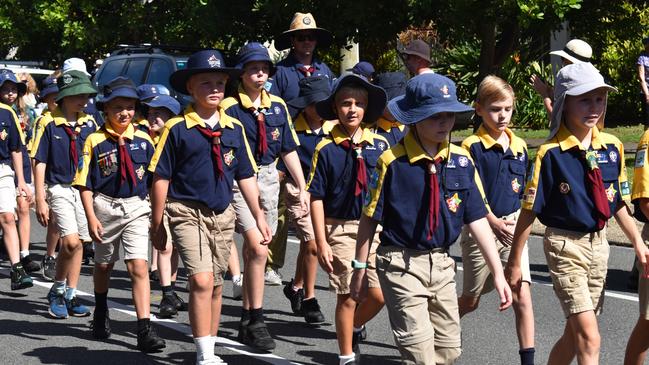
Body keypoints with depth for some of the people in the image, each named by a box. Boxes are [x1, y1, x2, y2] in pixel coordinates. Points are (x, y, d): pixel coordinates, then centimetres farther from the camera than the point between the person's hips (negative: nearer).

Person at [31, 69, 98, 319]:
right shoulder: (49, 124, -6)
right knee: (71, 242, -16)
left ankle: (70, 296, 19)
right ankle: (57, 291, 3)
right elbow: (39, 163, -5)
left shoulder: (89, 124, 5)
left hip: (85, 189, 5)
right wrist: (40, 200, -9)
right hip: (59, 188, -5)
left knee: (77, 244, 8)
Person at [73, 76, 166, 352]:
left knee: (139, 267, -13)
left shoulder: (143, 140, -1)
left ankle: (145, 330, -15)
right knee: (103, 265, 20)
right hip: (105, 208, 0)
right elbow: (85, 183, -7)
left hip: (136, 208, 0)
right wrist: (91, 218, -13)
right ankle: (101, 312, 46)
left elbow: (154, 178, 8)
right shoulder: (95, 141, -8)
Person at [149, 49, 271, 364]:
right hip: (187, 211, -5)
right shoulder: (177, 128, -7)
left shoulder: (234, 128, 5)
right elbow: (161, 177, -4)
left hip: (222, 214, 5)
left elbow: (245, 176, 12)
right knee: (201, 280, -17)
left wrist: (259, 217, 10)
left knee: (215, 286, 13)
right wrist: (157, 223, -2)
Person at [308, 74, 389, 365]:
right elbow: (316, 198, -4)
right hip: (340, 229, -3)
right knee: (348, 296, 1)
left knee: (379, 295, 3)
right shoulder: (326, 149, -5)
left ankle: (354, 327, 33)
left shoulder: (380, 144, 2)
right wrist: (321, 242, -8)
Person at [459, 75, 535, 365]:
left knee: (522, 296, -9)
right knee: (471, 300, 11)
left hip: (513, 228, 3)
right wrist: (496, 224, -24)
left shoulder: (519, 146, 6)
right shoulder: (472, 147, -10)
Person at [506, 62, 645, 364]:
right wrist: (514, 262, -6)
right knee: (589, 338, -12)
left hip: (599, 243, 6)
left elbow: (618, 203, 12)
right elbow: (528, 212, -10)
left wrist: (638, 243, 9)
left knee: (575, 333, 15)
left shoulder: (612, 147, 0)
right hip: (565, 245, -6)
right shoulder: (551, 153, -15)